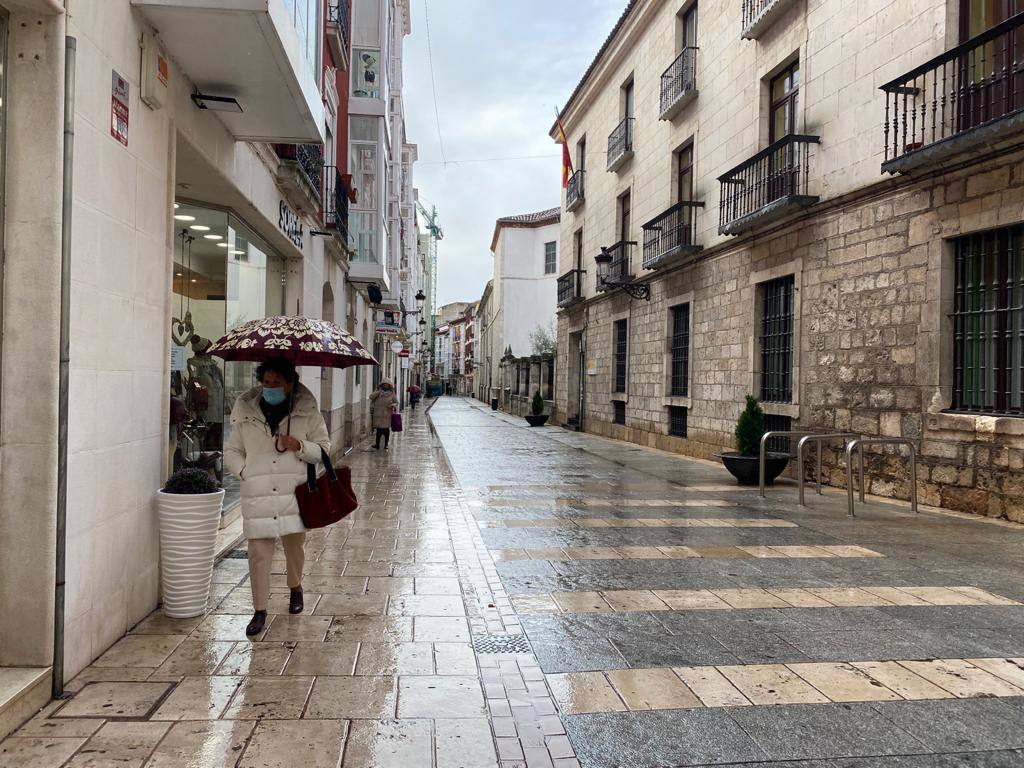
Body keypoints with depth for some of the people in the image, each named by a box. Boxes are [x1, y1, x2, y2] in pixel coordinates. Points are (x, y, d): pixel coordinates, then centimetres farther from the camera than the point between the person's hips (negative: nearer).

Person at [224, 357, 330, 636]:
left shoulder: (307, 411, 1)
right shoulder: (246, 412, 3)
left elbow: (324, 448, 6)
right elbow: (232, 451, 13)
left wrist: (300, 446, -13)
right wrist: (245, 472, -5)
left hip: (294, 491, 0)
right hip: (257, 496, 0)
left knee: (295, 546, 15)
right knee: (258, 554, -2)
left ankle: (295, 588, 43)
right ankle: (260, 611, 12)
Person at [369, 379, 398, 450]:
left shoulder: (391, 393, 7)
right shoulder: (378, 392, 7)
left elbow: (396, 402, 13)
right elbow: (371, 397, -8)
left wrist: (393, 405, -10)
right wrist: (379, 391, -13)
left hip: (387, 415, 0)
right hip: (378, 415, 0)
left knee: (386, 430, 1)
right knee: (379, 430, 0)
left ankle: (386, 445, 12)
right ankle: (377, 445, 10)